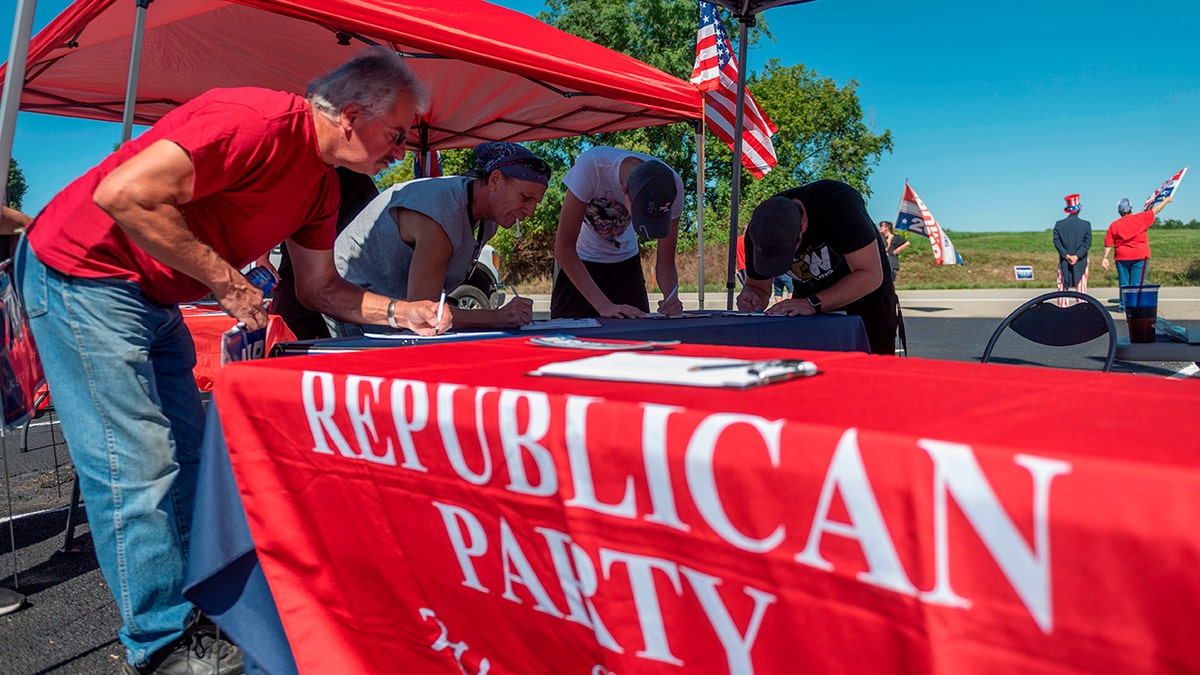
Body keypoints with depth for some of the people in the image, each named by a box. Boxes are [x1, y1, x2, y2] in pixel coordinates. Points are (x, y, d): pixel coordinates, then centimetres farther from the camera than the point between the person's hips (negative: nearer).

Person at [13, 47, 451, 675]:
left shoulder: (322, 181, 5)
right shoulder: (261, 121, -25)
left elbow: (319, 285, 12)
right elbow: (123, 194, -31)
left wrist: (401, 312, -2)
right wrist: (228, 281, -24)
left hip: (153, 299, 10)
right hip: (81, 271, -10)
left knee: (184, 451, 11)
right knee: (136, 464, -8)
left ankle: (181, 594, 25)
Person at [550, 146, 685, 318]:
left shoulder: (672, 185, -24)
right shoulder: (591, 165, -34)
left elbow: (665, 262, -15)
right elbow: (563, 248, -31)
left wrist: (672, 298, -35)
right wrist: (604, 306, -36)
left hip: (625, 260, 3)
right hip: (578, 261, -2)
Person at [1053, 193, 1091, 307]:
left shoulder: (1059, 224, -2)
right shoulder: (1086, 224, -3)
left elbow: (1057, 242, -7)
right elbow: (1087, 243, -8)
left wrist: (1066, 255, -9)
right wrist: (1077, 256, -11)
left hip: (1064, 261, 0)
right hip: (1081, 262, 0)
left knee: (1063, 286, 5)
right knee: (1081, 288, 4)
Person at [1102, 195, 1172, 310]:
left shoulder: (1114, 225, 0)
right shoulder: (1140, 218, -2)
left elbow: (1108, 243, -1)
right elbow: (1155, 210, 13)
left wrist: (1105, 257, 5)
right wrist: (1167, 200, 30)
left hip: (1121, 257, 1)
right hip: (1140, 255, -1)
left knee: (1123, 283, 8)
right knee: (1137, 283, 0)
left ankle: (1123, 305, 10)